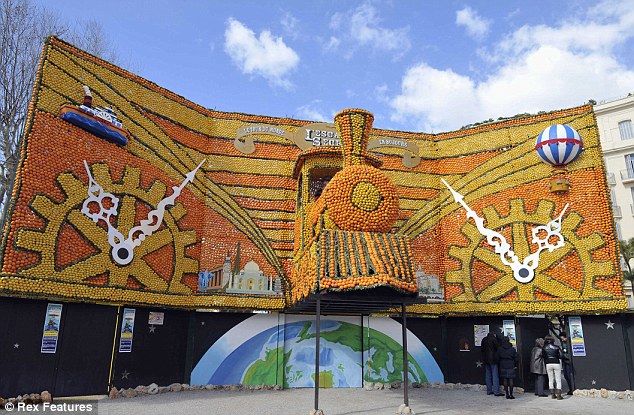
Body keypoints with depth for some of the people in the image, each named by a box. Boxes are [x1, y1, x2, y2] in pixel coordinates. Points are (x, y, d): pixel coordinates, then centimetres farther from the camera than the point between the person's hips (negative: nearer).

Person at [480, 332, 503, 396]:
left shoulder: (484, 340, 11)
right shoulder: (493, 339, -8)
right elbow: (497, 347, -7)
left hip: (485, 359, 6)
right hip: (493, 359, -6)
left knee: (488, 375, 10)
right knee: (495, 375, -4)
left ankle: (489, 391, 13)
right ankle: (496, 392, -5)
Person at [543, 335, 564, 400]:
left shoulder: (544, 348, 0)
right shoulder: (556, 347, -4)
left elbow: (543, 357, 3)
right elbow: (560, 356, -4)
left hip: (548, 364, 2)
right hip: (556, 364, -2)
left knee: (550, 380, 10)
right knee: (558, 380, 3)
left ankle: (553, 395, 13)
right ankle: (558, 395, -2)